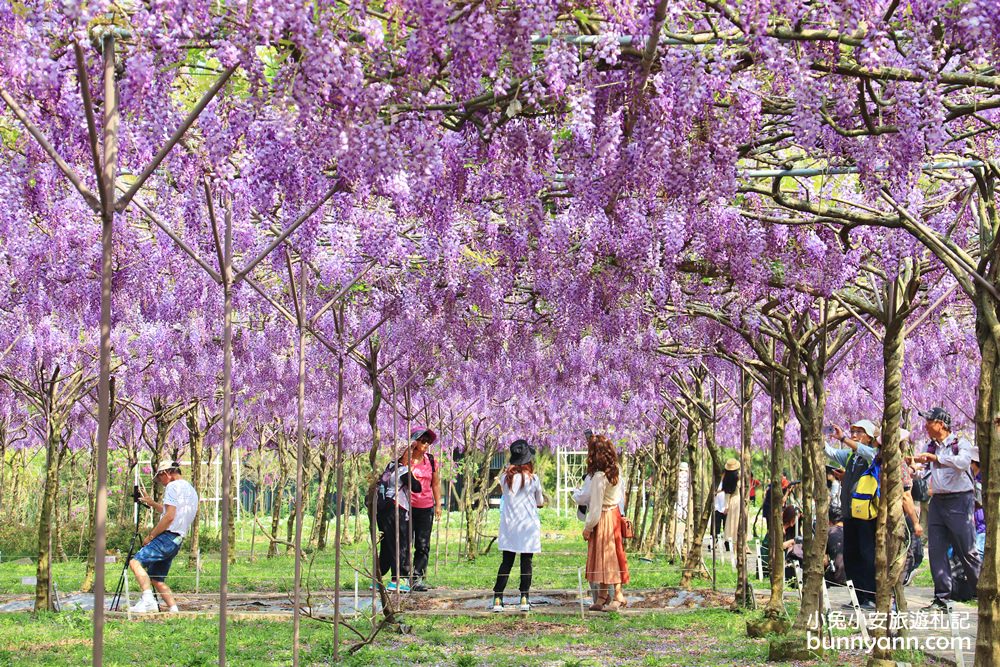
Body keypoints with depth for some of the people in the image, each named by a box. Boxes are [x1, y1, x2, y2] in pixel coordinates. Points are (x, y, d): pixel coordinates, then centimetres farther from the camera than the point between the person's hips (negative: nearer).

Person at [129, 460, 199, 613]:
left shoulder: (172, 486, -7)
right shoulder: (192, 490, 22)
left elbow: (169, 517, -18)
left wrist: (151, 536, -12)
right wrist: (152, 503, 40)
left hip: (167, 537, -10)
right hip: (177, 541, 10)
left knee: (136, 562, -21)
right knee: (156, 579, 13)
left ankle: (148, 599, -36)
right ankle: (174, 610, 4)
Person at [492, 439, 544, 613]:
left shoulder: (505, 477, -4)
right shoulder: (533, 478, -8)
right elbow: (540, 502, 3)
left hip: (509, 526, 2)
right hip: (528, 525, -2)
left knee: (506, 562, 7)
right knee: (526, 563, 5)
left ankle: (497, 599, 2)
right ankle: (524, 599, 5)